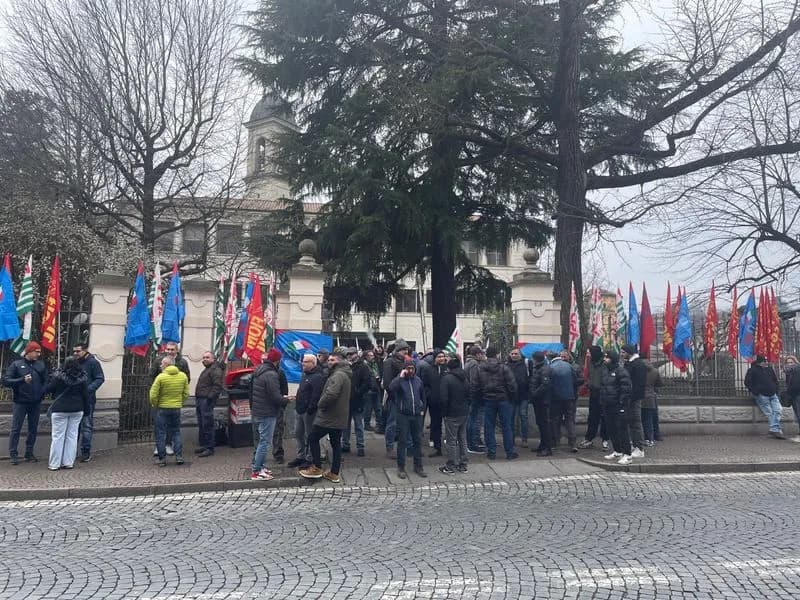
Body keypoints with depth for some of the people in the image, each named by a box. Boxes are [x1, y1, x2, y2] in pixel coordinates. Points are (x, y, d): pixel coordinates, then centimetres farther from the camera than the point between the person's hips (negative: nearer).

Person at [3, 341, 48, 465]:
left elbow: (46, 381, 11)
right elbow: (5, 381, -7)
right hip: (20, 402, -3)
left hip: (36, 403, 3)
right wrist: (22, 380, -19)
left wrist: (42, 392, -5)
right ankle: (13, 454, 8)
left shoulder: (41, 364, 6)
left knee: (33, 429, 9)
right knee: (16, 429, 1)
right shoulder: (16, 364, -2)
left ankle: (29, 454, 19)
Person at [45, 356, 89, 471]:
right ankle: (69, 462, 9)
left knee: (58, 437, 3)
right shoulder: (83, 378, 0)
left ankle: (54, 464, 6)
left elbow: (47, 390, -1)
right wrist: (86, 409, 12)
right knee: (72, 436, 7)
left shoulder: (58, 376, -9)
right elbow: (86, 395, 3)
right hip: (77, 410, 3)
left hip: (60, 410, -3)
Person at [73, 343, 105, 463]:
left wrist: (88, 389, -21)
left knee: (86, 426, -2)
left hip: (87, 400, -6)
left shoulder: (93, 362, -4)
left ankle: (86, 452, 4)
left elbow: (100, 379, -8)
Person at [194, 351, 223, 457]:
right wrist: (197, 398, 20)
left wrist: (210, 397, -24)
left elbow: (218, 386, -21)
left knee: (207, 425, -8)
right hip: (200, 400, 11)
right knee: (201, 425, 16)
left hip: (207, 401, -11)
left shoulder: (216, 370, -11)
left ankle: (209, 448, -4)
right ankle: (202, 445, 25)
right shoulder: (206, 370, 23)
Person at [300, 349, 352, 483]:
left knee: (313, 438, 3)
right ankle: (335, 473, 17)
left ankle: (317, 468, 7)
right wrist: (322, 404, 12)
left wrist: (320, 405, -13)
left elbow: (331, 394, -30)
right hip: (339, 417, 10)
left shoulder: (338, 375, -18)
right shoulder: (344, 374, 15)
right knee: (336, 444, 12)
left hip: (329, 416, -10)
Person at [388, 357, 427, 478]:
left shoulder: (418, 380, 7)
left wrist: (422, 409, 11)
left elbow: (423, 396, 19)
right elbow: (391, 388, -28)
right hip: (403, 415, -4)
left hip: (417, 415, 4)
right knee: (402, 441, 1)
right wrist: (400, 377, -27)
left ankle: (418, 466, 23)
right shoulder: (399, 380, -6)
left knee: (418, 441, 11)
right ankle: (401, 467, 11)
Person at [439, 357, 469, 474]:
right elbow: (469, 395, 11)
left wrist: (444, 412, -7)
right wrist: (466, 406, 16)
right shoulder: (464, 378, 7)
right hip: (464, 413, 7)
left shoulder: (446, 378, -13)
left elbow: (443, 398, -17)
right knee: (463, 439, 14)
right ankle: (463, 465, 22)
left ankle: (451, 466, 7)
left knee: (451, 440, 1)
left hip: (452, 414, -7)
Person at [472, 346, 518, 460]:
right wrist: (512, 397, 3)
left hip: (488, 400, 2)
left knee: (489, 427, 9)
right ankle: (510, 452, 12)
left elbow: (473, 386, -3)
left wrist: (477, 397, 10)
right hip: (503, 400, -2)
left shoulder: (479, 368, -2)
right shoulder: (504, 367, -10)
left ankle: (491, 452, 11)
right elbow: (512, 385, -12)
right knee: (507, 426, 7)